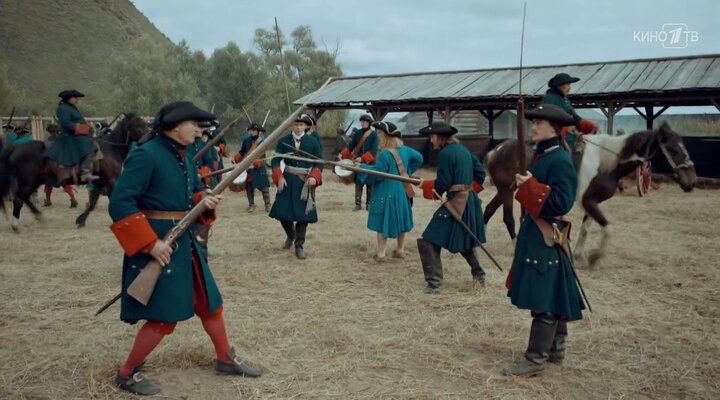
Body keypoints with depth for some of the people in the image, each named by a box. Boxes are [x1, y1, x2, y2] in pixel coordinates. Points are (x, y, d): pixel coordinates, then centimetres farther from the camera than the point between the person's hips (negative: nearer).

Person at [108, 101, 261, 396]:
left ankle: (226, 359, 33)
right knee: (164, 315, -3)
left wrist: (204, 202, -4)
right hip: (158, 243, -9)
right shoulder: (146, 155, -17)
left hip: (185, 241, 9)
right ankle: (127, 374, 16)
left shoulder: (183, 158, 10)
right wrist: (150, 242, -24)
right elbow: (119, 203, -22)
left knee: (209, 301, 16)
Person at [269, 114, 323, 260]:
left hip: (305, 182, -1)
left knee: (303, 214, -2)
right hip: (287, 181, 1)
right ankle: (290, 235, 32)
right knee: (282, 211, 2)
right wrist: (279, 177, -13)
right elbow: (276, 160, 1)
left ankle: (299, 246, 10)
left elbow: (319, 163, 5)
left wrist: (314, 177, -13)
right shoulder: (283, 141, 0)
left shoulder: (313, 142, 1)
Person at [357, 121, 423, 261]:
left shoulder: (384, 154, -21)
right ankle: (400, 250, 27)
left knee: (383, 222, 1)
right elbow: (419, 158, 17)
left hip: (386, 194, -7)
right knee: (400, 220, 17)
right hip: (402, 192, 7)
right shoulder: (405, 150, 3)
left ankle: (381, 253, 4)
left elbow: (377, 174, -19)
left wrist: (362, 167, -9)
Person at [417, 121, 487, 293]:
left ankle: (434, 283, -9)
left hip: (455, 202, -9)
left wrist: (425, 184, 2)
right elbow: (480, 172, 15)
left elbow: (442, 185, -16)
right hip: (470, 201, 9)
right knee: (465, 239, 30)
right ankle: (479, 274, 39)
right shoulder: (463, 149, 11)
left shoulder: (445, 153, -15)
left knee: (428, 242, -6)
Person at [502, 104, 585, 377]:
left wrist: (529, 186, -23)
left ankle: (535, 359, 0)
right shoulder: (541, 156, 13)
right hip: (535, 234, 10)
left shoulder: (560, 160, -16)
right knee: (553, 296, 17)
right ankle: (555, 349, 28)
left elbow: (561, 203, -24)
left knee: (544, 299, -5)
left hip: (547, 238, -10)